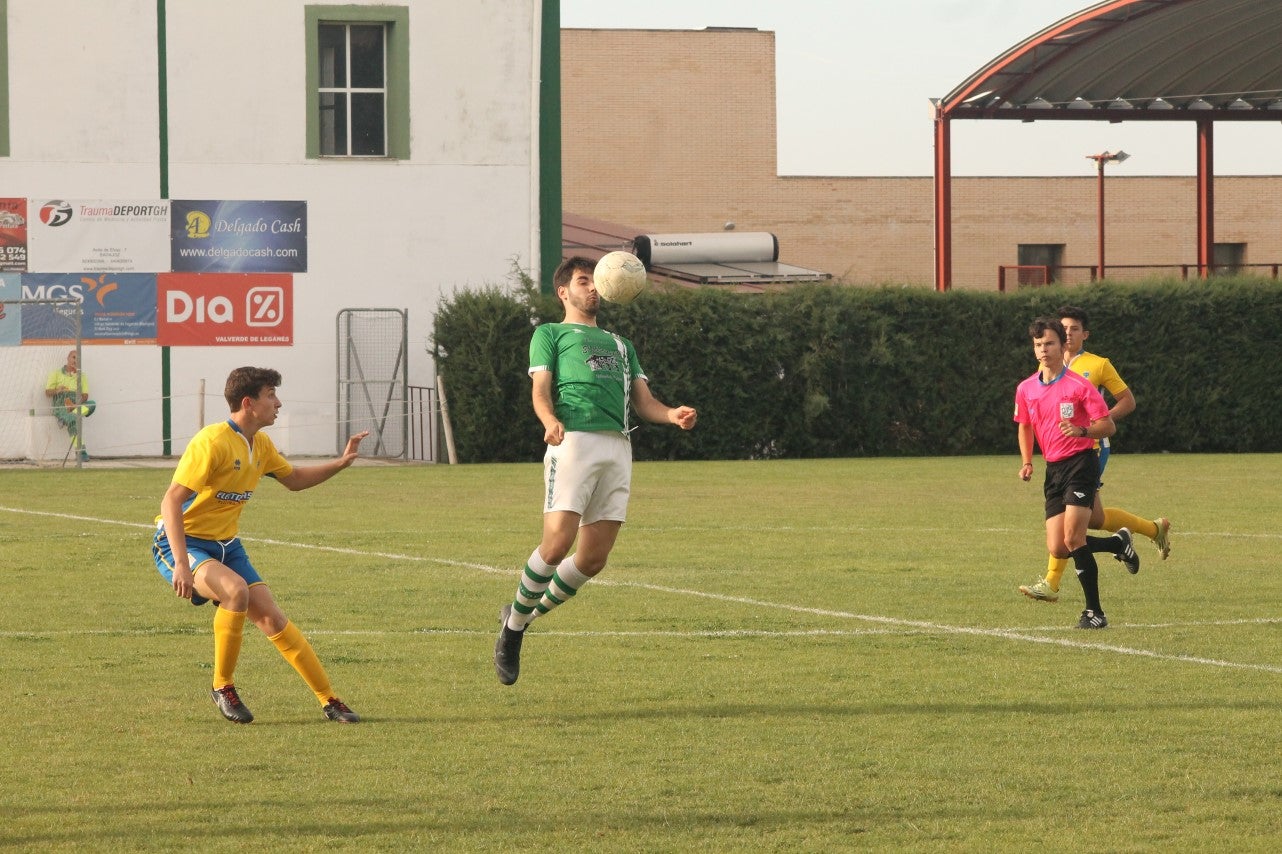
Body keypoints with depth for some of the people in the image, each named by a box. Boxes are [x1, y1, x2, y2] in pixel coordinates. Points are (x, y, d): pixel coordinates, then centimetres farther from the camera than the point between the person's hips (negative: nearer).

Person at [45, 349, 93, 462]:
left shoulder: (81, 376, 18)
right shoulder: (56, 373, 11)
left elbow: (85, 396, 8)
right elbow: (47, 393, 3)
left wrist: (75, 404, -14)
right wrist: (57, 391, -20)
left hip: (78, 405, 4)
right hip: (61, 408, -4)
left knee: (91, 404, -29)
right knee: (72, 422, -36)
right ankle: (81, 452, -40)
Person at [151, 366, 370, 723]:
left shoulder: (260, 445, 6)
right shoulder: (212, 442, -21)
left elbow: (294, 479, 26)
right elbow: (172, 500, -26)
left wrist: (341, 462, 12)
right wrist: (181, 564, -34)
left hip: (225, 546, 8)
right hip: (181, 544, -8)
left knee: (271, 616, -2)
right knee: (235, 589, -33)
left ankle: (329, 700, 5)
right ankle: (223, 687, -15)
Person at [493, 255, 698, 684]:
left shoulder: (619, 343, 32)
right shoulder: (550, 334, 16)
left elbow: (643, 400, 22)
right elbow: (541, 390, 1)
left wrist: (673, 415, -1)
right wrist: (550, 421, -22)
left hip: (618, 447, 6)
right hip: (574, 440, -6)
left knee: (594, 558, -1)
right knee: (557, 544, -18)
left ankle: (523, 616, 18)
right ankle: (513, 625, 1)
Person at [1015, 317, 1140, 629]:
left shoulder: (1079, 386, -9)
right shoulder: (1026, 390, 7)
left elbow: (1108, 426, -7)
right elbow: (1025, 427, 23)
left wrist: (1081, 431, -26)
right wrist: (1027, 462, 7)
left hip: (1080, 463, -6)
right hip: (1053, 469, 6)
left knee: (1073, 539, -18)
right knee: (1057, 548, 0)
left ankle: (1094, 611, -8)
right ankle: (1118, 543, 27)